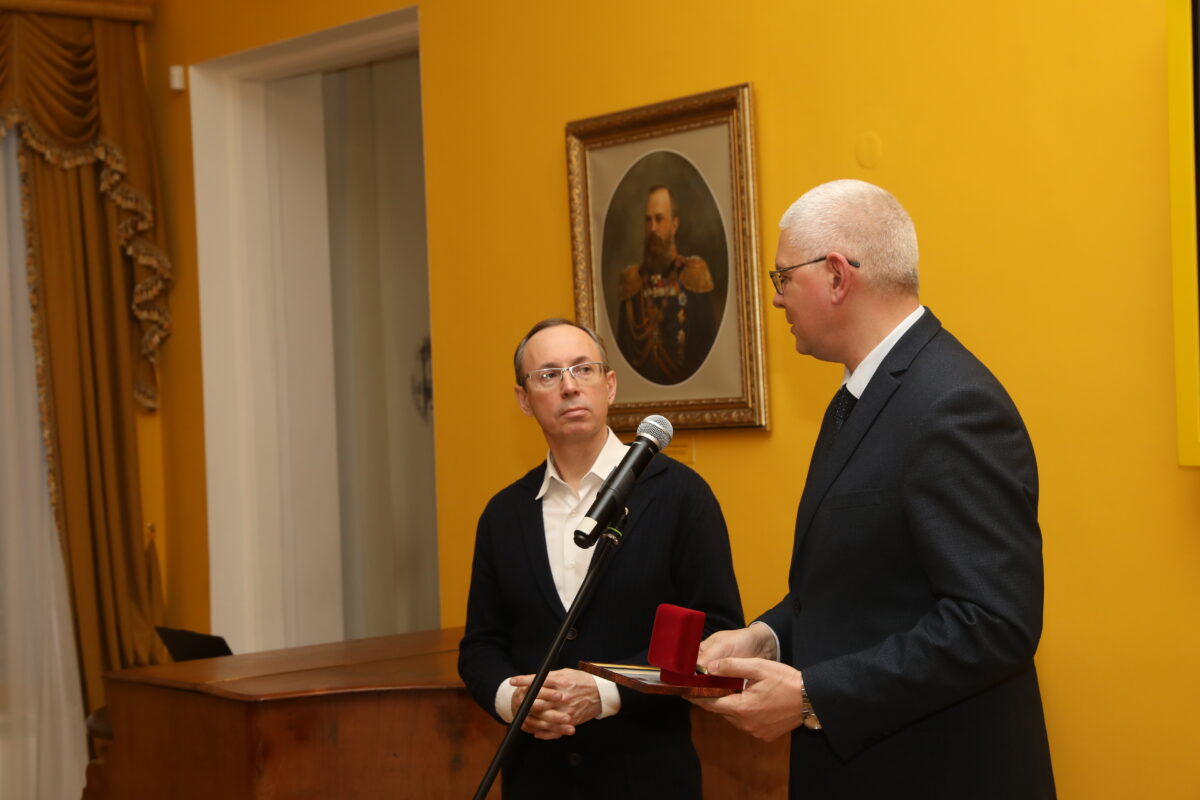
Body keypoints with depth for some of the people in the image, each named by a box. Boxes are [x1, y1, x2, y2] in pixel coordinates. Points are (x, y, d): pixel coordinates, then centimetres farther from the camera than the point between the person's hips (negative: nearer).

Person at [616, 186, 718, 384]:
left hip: (685, 381, -2)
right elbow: (623, 345, 11)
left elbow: (707, 338, 0)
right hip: (640, 385, 2)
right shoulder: (631, 280, 11)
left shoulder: (694, 272, 3)